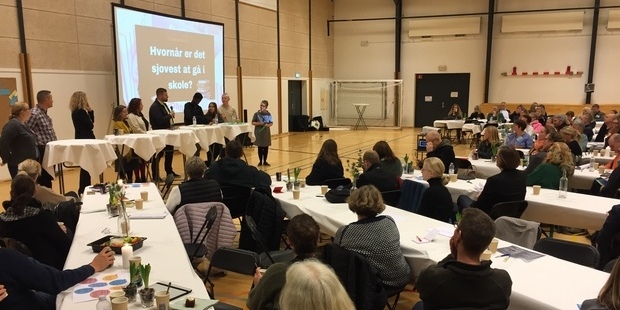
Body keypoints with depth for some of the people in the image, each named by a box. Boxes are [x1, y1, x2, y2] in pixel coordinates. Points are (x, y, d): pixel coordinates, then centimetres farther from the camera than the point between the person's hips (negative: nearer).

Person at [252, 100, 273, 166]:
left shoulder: (268, 114, 1)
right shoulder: (257, 114, -4)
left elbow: (271, 123, 3)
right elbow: (253, 122, -2)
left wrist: (268, 125, -18)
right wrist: (259, 123, -17)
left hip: (266, 132, 2)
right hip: (259, 132, -2)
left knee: (266, 147, 7)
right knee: (260, 147, 5)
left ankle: (265, 161, 19)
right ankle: (260, 161, 16)